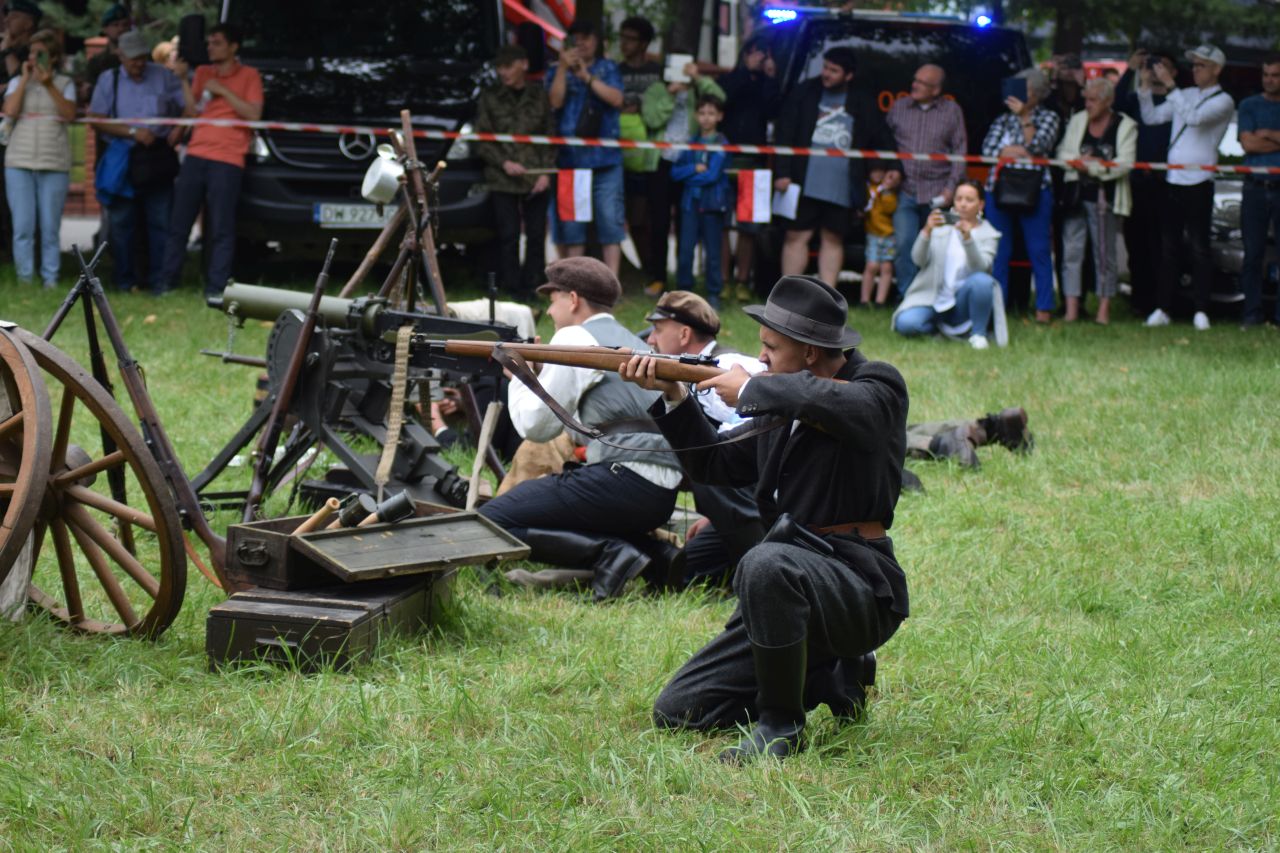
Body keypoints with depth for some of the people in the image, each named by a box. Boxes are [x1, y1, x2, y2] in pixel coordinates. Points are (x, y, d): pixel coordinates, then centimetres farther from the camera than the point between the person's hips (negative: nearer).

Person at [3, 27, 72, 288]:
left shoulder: (65, 83, 9)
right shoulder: (17, 82, 11)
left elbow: (69, 114, -7)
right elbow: (10, 111, -5)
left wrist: (49, 85, -13)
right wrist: (25, 79, -4)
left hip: (55, 164, -1)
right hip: (19, 162, 1)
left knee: (50, 227, 0)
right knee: (23, 226, -3)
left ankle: (50, 279, 5)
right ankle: (25, 277, 3)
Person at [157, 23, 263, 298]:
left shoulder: (249, 76, 6)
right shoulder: (203, 73, 18)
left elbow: (253, 114, -5)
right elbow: (193, 110, 9)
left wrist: (222, 91, -7)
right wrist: (183, 79, 0)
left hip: (227, 161, -4)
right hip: (195, 156, 4)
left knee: (221, 229, -5)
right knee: (179, 223, 4)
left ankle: (216, 286, -5)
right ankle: (167, 281, 9)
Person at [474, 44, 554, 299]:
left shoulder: (540, 96, 9)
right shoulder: (490, 98, 7)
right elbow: (482, 141, 6)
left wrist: (546, 172, -3)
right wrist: (504, 163, -9)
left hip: (537, 181, 1)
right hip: (502, 181, -1)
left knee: (536, 235, 0)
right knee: (508, 236, -4)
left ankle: (530, 287, 7)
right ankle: (512, 290, 1)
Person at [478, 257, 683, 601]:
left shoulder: (575, 338, -1)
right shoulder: (631, 341, 25)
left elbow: (535, 426, -1)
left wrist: (519, 379, 15)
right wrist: (536, 374, 28)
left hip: (624, 479, -9)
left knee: (490, 521, -8)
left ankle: (608, 552, -18)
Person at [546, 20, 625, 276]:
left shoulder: (608, 69, 11)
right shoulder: (558, 71, 10)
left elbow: (617, 99, -4)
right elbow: (555, 101, -6)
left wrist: (587, 77, -12)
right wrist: (563, 68, -15)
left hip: (605, 159, 0)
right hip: (570, 158, 0)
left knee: (610, 221, -7)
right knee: (571, 226, 1)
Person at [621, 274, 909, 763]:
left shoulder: (878, 385, -8)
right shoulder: (781, 404, 14)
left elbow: (839, 405, -31)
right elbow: (715, 464, 21)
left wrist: (750, 390, -18)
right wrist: (672, 397, 7)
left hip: (860, 584, -8)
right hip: (792, 589, 8)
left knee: (767, 563, -40)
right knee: (677, 713, 3)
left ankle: (781, 725, -21)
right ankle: (834, 678, 15)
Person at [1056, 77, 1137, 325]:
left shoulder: (1125, 126, -1)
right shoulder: (1077, 121, 12)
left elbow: (1124, 164, -10)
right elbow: (1063, 153, 8)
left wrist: (1090, 166, -12)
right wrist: (1081, 161, -11)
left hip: (1104, 197, -3)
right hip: (1075, 193, 4)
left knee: (1105, 253, 1)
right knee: (1071, 250, -1)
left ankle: (1104, 308, 6)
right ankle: (1071, 307, 1)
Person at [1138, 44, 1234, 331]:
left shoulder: (1223, 101, -4)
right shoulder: (1185, 95, 17)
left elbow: (1194, 118, -21)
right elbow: (1152, 116, 16)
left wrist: (1170, 85, -21)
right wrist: (1145, 85, 4)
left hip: (1198, 181, -6)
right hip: (1173, 179, 6)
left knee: (1198, 248, -5)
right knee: (1170, 248, 7)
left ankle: (1201, 311, -2)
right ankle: (1163, 309, 9)